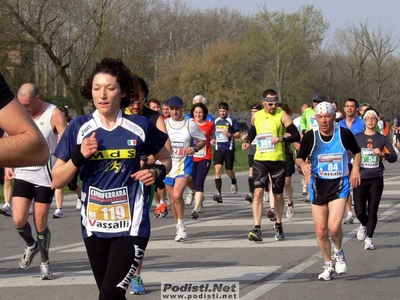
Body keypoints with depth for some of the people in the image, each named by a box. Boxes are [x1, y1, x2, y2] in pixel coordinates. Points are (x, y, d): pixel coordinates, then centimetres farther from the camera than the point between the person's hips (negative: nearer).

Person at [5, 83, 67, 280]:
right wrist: (7, 165, 2)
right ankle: (31, 246, 26)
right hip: (23, 174, 3)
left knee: (40, 223, 2)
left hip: (45, 177, -3)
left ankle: (44, 262, 21)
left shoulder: (54, 115, -10)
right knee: (18, 220, -5)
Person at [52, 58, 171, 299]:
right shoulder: (79, 128, -2)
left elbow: (165, 159, 14)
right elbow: (57, 181, 0)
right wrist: (78, 157, -17)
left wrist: (157, 172, -8)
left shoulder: (140, 126, -4)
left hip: (131, 225, -3)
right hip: (94, 226, 3)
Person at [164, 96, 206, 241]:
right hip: (168, 165, 3)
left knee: (177, 195, -21)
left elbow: (203, 140, 8)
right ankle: (179, 228, 23)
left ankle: (181, 225, -6)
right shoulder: (164, 124, 3)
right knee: (172, 199, 9)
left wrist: (195, 148, -12)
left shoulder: (190, 124, -1)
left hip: (184, 165, -3)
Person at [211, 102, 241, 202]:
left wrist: (230, 135, -21)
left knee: (229, 170, 9)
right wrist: (213, 140, 7)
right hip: (218, 149, 3)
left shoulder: (232, 120, -4)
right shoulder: (216, 121, 12)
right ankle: (218, 193, -18)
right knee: (218, 169, -13)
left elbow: (238, 135, -3)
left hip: (229, 149, -3)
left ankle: (234, 182, 44)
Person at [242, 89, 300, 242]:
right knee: (258, 192, -14)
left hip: (278, 160, -2)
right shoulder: (256, 116, 6)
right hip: (259, 160, 2)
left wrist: (282, 139, -26)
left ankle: (278, 226, 32)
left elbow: (296, 136, -10)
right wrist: (248, 142, 8)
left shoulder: (282, 116, -6)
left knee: (278, 195, 11)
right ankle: (257, 230, -18)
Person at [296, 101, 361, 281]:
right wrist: (303, 164, -19)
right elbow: (299, 158, 3)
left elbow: (356, 152, 13)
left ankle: (338, 252, 14)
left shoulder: (344, 134, -5)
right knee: (320, 230, 3)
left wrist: (355, 169, -2)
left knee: (334, 226, -18)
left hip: (339, 185, -2)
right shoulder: (310, 137, -5)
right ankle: (328, 266, 22)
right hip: (318, 185, 2)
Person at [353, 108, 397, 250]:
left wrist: (383, 154, -14)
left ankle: (369, 238, 14)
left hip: (376, 179, 0)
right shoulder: (357, 138, 5)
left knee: (372, 211, -1)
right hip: (360, 179, 0)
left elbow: (394, 157, 4)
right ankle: (363, 225, 27)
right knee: (359, 211, -6)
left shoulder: (382, 139, 5)